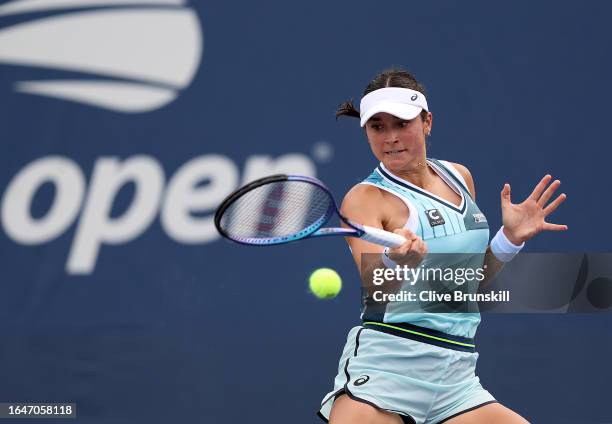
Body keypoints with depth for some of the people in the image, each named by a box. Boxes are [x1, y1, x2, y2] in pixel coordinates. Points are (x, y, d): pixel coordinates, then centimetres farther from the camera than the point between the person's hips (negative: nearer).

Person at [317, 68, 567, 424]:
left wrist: (510, 239, 7)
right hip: (383, 367, -5)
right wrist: (395, 261, -41)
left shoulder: (459, 177, 13)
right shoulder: (364, 198, -4)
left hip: (456, 378, 5)